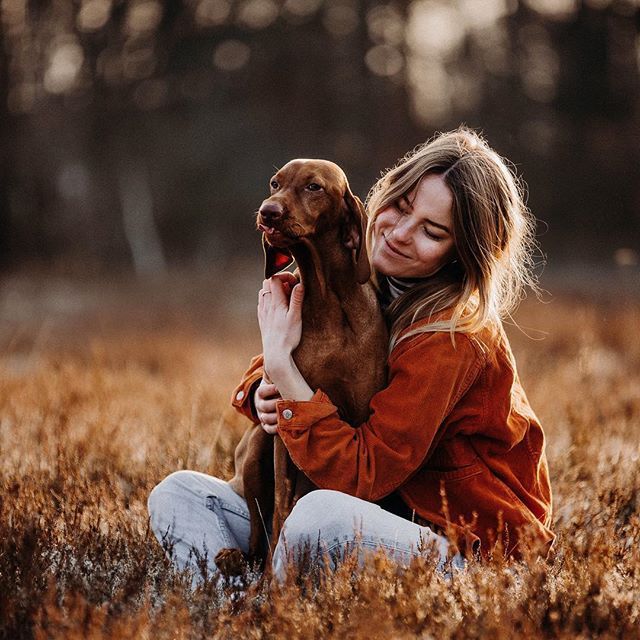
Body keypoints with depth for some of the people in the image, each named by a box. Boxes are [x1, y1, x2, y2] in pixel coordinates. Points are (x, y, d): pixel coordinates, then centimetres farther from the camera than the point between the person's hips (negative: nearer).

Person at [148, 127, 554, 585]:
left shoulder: (452, 336, -21)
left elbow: (361, 477, -25)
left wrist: (282, 364, -23)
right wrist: (261, 391, -10)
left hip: (470, 546, -8)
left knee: (323, 514, -39)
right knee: (177, 494, -1)